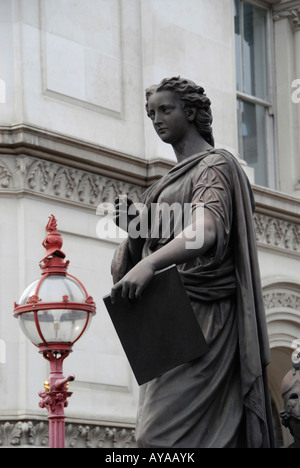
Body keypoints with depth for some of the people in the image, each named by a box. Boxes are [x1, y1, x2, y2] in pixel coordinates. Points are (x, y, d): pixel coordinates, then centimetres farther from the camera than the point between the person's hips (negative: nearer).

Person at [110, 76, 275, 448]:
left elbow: (206, 233, -23)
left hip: (201, 316, -8)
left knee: (163, 433, -19)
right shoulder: (174, 178, 23)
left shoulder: (215, 166, -4)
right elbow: (148, 248, 23)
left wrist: (149, 264, -39)